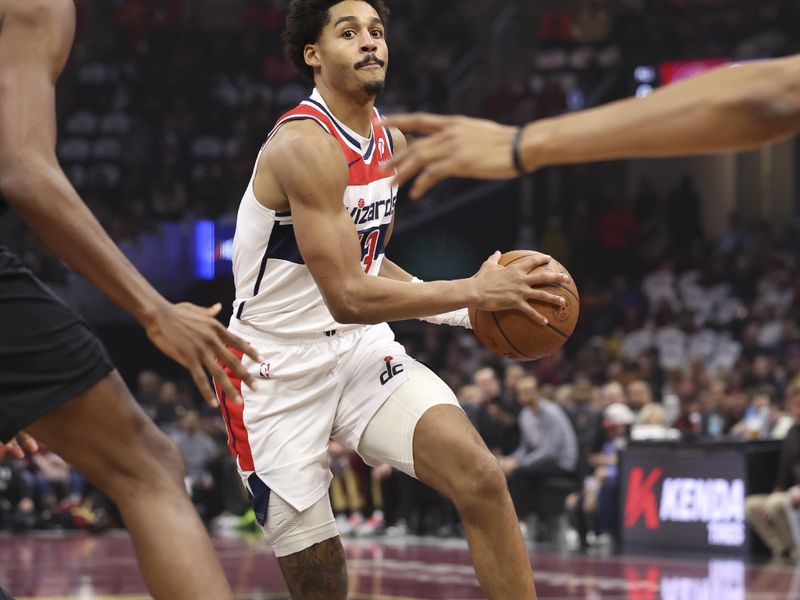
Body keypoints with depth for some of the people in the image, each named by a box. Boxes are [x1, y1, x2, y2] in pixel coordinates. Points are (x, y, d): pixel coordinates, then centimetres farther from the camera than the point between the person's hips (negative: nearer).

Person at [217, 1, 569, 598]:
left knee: (482, 478, -18)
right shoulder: (303, 144, -21)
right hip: (279, 369, -6)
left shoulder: (393, 143, 6)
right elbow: (348, 298, -27)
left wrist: (465, 311, 5)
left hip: (362, 347, 6)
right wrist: (474, 291, -24)